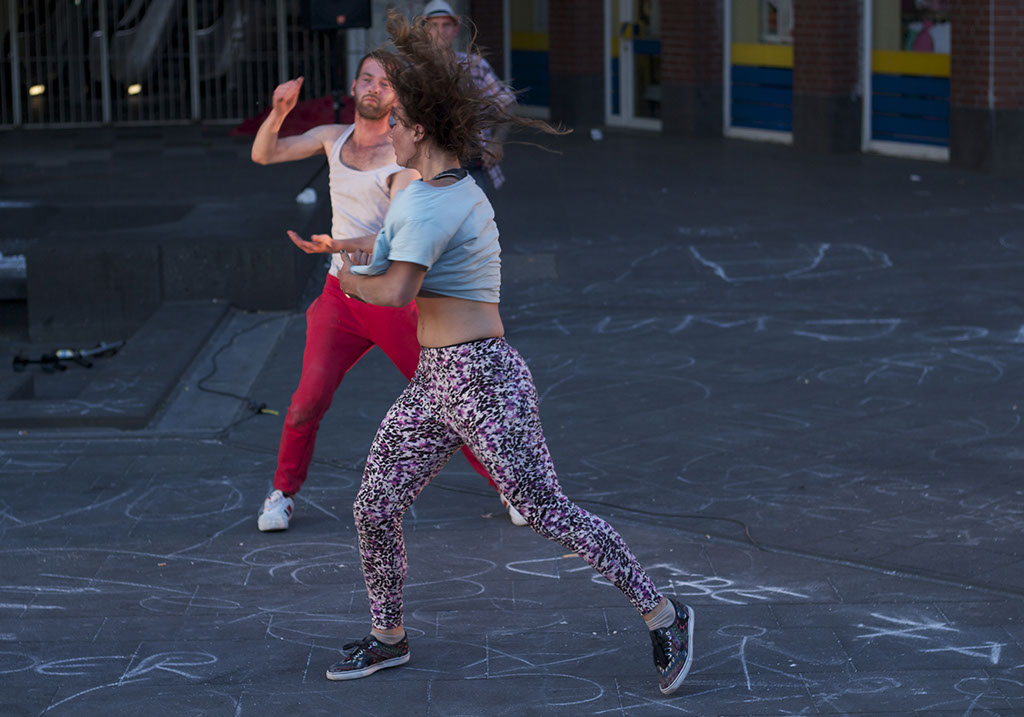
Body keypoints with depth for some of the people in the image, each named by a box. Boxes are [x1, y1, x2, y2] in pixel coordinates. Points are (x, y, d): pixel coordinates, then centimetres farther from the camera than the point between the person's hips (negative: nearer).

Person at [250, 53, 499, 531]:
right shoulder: (333, 138, 7)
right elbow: (262, 155, 12)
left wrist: (335, 247, -40)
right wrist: (279, 111, -8)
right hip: (340, 295, 4)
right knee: (310, 398, -10)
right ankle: (283, 494, 9)